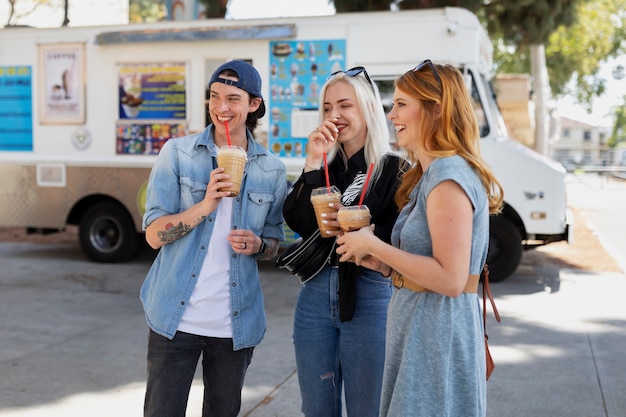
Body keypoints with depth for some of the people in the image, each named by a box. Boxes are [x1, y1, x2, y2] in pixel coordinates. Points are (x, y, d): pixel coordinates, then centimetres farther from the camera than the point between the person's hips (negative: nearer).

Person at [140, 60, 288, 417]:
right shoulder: (178, 153, -3)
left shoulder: (272, 169, 3)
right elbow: (154, 235, -7)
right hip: (177, 318, -2)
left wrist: (257, 245, -11)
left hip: (236, 321, 2)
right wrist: (206, 205, -22)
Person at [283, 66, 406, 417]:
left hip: (369, 298, -4)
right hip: (316, 295, 5)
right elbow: (296, 222, -5)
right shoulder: (324, 165, 10)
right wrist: (313, 164, -11)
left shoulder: (393, 168, -4)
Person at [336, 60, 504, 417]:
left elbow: (451, 279, -24)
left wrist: (374, 245, -18)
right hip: (419, 332, 10)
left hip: (438, 334, -10)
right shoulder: (429, 174, 14)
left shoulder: (449, 177, -18)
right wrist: (384, 265, 4)